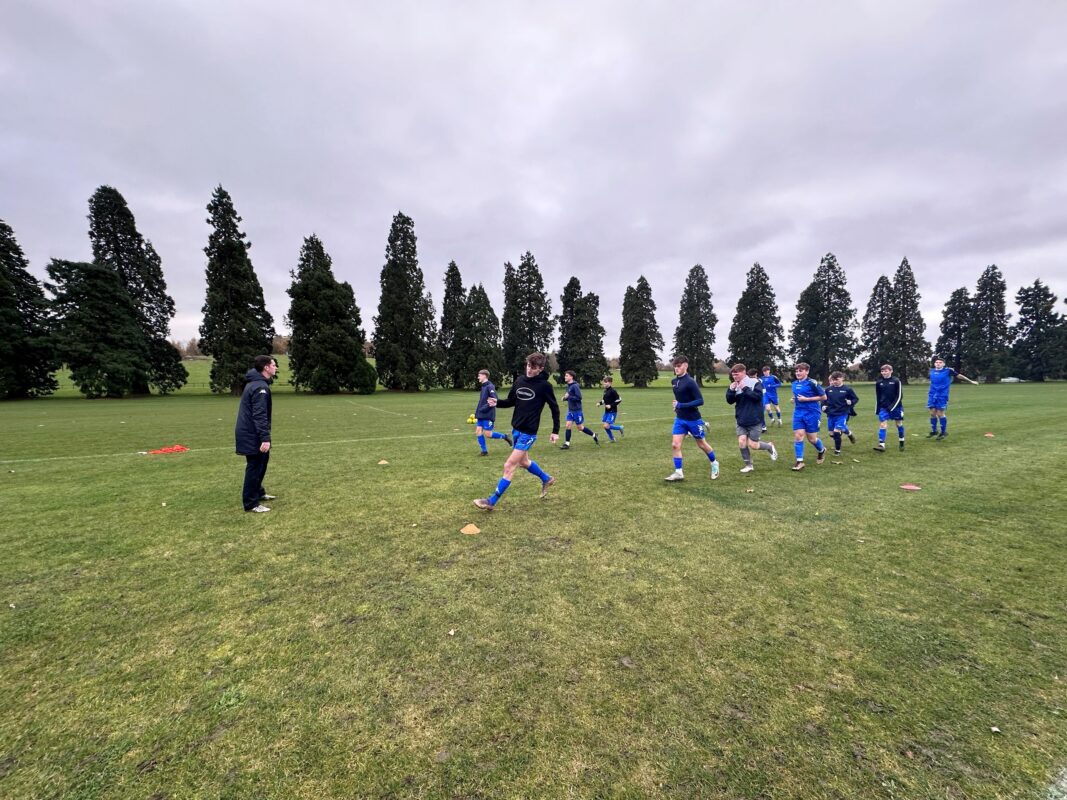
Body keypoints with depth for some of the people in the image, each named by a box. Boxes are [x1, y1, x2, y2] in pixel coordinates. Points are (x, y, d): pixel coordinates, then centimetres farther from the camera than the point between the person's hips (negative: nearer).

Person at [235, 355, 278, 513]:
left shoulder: (255, 383, 13)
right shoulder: (260, 387, -20)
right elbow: (259, 415, -26)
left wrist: (264, 436, 23)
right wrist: (265, 438, -28)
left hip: (249, 432, 10)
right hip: (252, 435, -10)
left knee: (260, 463, 21)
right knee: (255, 466, -4)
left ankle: (258, 492, 34)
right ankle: (251, 503, 3)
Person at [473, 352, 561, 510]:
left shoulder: (544, 385, -12)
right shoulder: (520, 380, 3)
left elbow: (555, 408, -5)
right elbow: (511, 401, 13)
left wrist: (555, 431, -5)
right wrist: (497, 403, -7)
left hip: (528, 432, -7)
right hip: (516, 429, 7)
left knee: (509, 466, -7)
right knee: (523, 462, 22)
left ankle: (492, 501, 3)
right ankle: (547, 479, 46)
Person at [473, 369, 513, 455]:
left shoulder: (490, 386, -14)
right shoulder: (483, 386, 13)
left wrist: (484, 408, -22)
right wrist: (477, 412, 17)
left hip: (488, 415, -8)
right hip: (481, 415, 8)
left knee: (488, 434, -5)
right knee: (478, 432, 3)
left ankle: (504, 436, 16)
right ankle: (484, 451, 10)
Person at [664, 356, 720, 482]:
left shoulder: (690, 382, -20)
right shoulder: (674, 381, 3)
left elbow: (700, 401, -24)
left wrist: (681, 405, -26)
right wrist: (677, 408, 10)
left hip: (693, 419, -6)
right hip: (679, 419, 6)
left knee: (702, 444, 12)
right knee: (675, 445, -5)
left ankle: (714, 464, 36)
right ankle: (678, 472, 2)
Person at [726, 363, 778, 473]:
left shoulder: (754, 382, -11)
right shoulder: (735, 385, 3)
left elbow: (758, 396, -22)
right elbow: (730, 401, 1)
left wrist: (745, 389, -25)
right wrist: (731, 390, -15)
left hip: (755, 420, -5)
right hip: (741, 420, 5)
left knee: (752, 445, -1)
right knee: (741, 442, -4)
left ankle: (770, 447, 31)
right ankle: (748, 465, 14)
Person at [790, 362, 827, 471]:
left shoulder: (812, 383, -12)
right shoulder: (794, 384, 7)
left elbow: (824, 397, -10)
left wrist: (806, 399, -17)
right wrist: (794, 399, 2)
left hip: (812, 413, -5)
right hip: (798, 413, 5)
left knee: (812, 438, 6)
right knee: (798, 436, -5)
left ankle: (821, 451, 40)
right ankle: (800, 461, 0)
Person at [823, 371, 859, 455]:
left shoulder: (847, 389, -6)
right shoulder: (828, 389, 2)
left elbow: (856, 399, 4)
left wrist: (851, 402, -15)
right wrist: (823, 406, 0)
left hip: (842, 414, -4)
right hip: (831, 415, 4)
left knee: (837, 432, -14)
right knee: (832, 433, 10)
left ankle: (837, 450, 5)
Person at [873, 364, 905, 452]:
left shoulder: (896, 381, -7)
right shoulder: (879, 383, 3)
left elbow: (899, 396, -9)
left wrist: (892, 407, -16)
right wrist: (877, 409, 12)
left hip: (896, 407, -2)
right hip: (883, 408, 2)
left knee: (899, 424, 12)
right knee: (882, 425, -8)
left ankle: (902, 442, 30)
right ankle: (881, 445, -12)